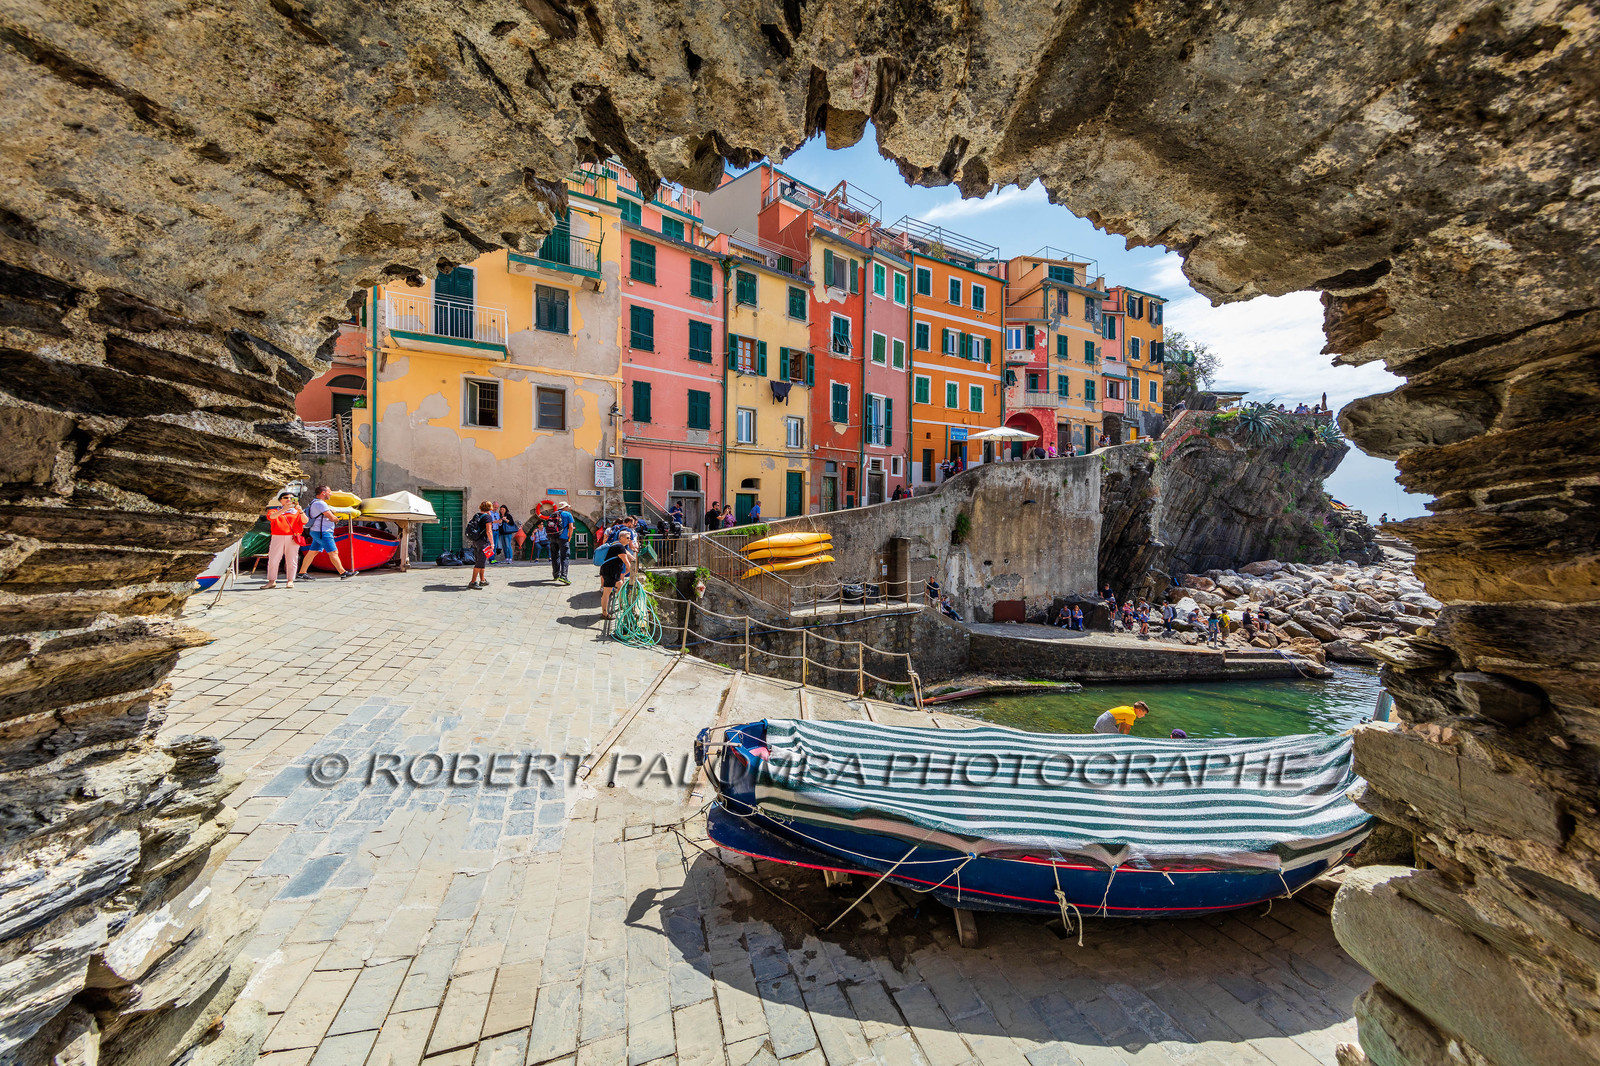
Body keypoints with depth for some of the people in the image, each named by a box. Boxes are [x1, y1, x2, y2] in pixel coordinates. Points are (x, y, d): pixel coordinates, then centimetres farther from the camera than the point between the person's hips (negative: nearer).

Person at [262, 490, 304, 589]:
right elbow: (271, 516, -12)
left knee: (291, 560, 1)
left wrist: (300, 511, -20)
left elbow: (305, 521, -4)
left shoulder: (296, 511, 14)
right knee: (273, 560, -1)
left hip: (292, 538, 0)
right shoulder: (275, 510, 12)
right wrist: (284, 509, -26)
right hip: (277, 537, 0)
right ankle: (272, 581, 7)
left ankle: (290, 580, 9)